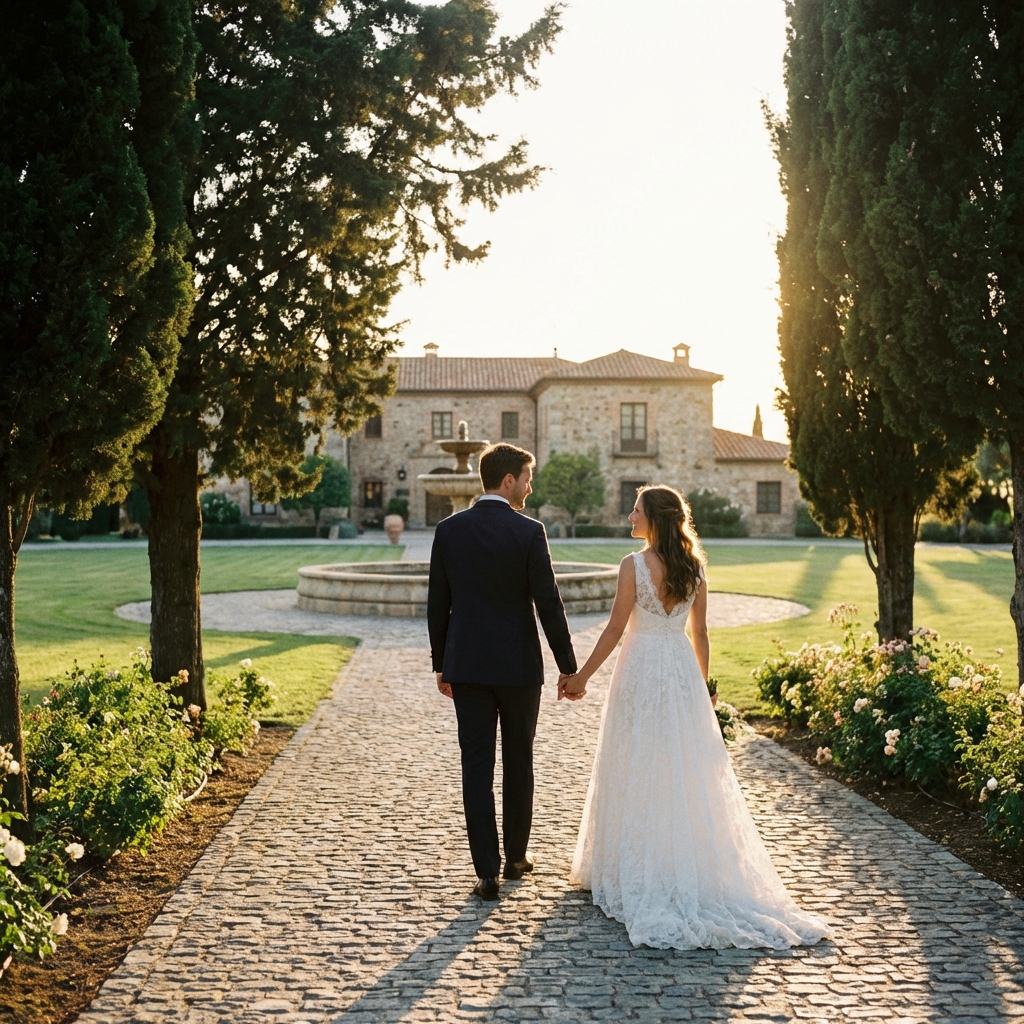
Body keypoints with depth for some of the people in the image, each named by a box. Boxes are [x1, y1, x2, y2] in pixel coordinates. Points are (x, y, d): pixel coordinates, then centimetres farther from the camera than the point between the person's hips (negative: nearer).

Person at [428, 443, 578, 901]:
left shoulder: (448, 530, 0)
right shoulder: (529, 532, -10)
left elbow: (437, 605, 4)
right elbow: (548, 605, -10)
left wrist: (441, 665, 14)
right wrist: (568, 667, -1)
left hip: (466, 665, 2)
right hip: (518, 665, -2)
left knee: (477, 768, 4)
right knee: (518, 762, 15)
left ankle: (487, 871, 3)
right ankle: (516, 856, 28)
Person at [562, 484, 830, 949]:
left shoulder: (634, 565, -14)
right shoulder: (693, 567, 3)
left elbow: (615, 629, -12)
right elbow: (700, 632, 8)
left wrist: (581, 676, -3)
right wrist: (702, 684, 18)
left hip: (641, 670, -5)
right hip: (682, 669, 5)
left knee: (639, 773, 4)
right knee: (688, 771, 12)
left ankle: (636, 872, 13)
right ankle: (696, 870, 19)